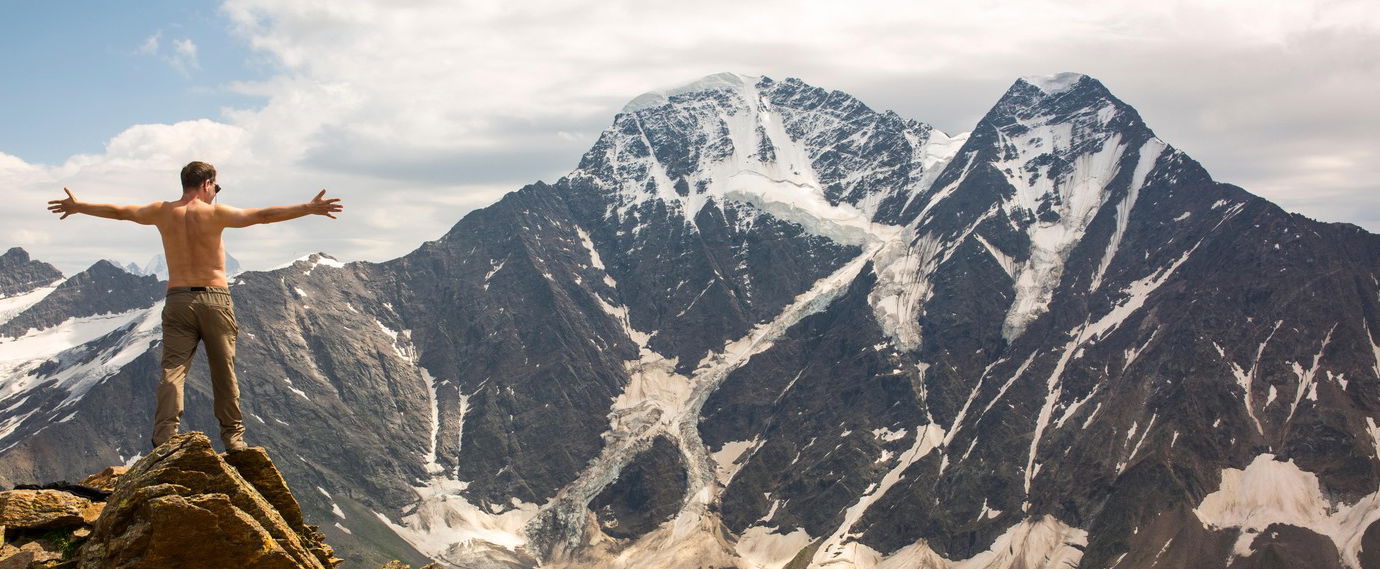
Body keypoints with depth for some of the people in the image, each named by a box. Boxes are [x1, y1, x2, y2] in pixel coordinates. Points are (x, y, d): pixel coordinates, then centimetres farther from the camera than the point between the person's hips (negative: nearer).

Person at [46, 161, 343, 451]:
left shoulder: (162, 212, 6)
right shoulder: (215, 212, -5)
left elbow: (118, 212, 19)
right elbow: (263, 215, -11)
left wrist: (78, 206, 35)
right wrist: (309, 208, -9)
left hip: (177, 299, 2)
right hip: (214, 299, -2)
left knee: (172, 370, -2)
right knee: (224, 373, 7)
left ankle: (164, 437, -14)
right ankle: (233, 438, 13)